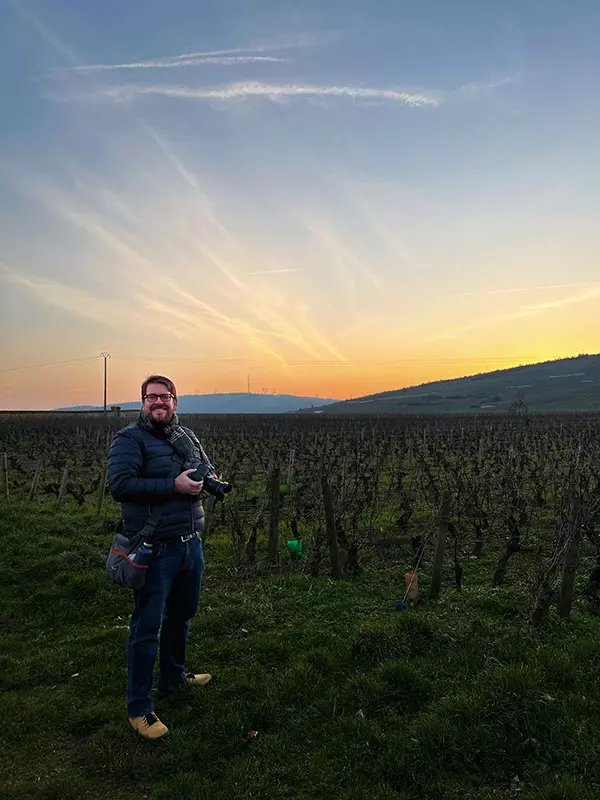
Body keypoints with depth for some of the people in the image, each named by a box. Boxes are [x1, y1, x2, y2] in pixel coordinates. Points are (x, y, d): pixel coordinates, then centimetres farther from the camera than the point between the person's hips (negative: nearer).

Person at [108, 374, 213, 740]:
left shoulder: (187, 436, 10)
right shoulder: (130, 439, -10)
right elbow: (120, 485, -22)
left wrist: (206, 481, -3)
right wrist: (173, 485, -24)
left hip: (191, 543, 7)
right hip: (155, 549, -7)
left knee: (181, 616, 23)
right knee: (147, 627, 1)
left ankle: (174, 676, 44)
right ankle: (139, 708, 16)